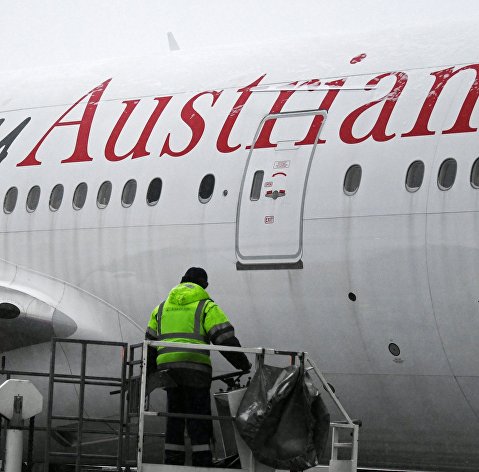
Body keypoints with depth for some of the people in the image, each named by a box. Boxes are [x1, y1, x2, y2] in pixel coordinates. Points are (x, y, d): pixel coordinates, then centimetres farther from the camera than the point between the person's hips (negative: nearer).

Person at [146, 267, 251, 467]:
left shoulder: (162, 307, 21)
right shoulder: (206, 307, 4)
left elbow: (150, 340, 23)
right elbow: (226, 339, -4)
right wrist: (244, 365, 4)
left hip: (166, 367, 5)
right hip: (195, 368, -5)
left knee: (175, 415, 12)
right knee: (199, 417, -3)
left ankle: (173, 461, 10)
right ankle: (202, 463, -7)